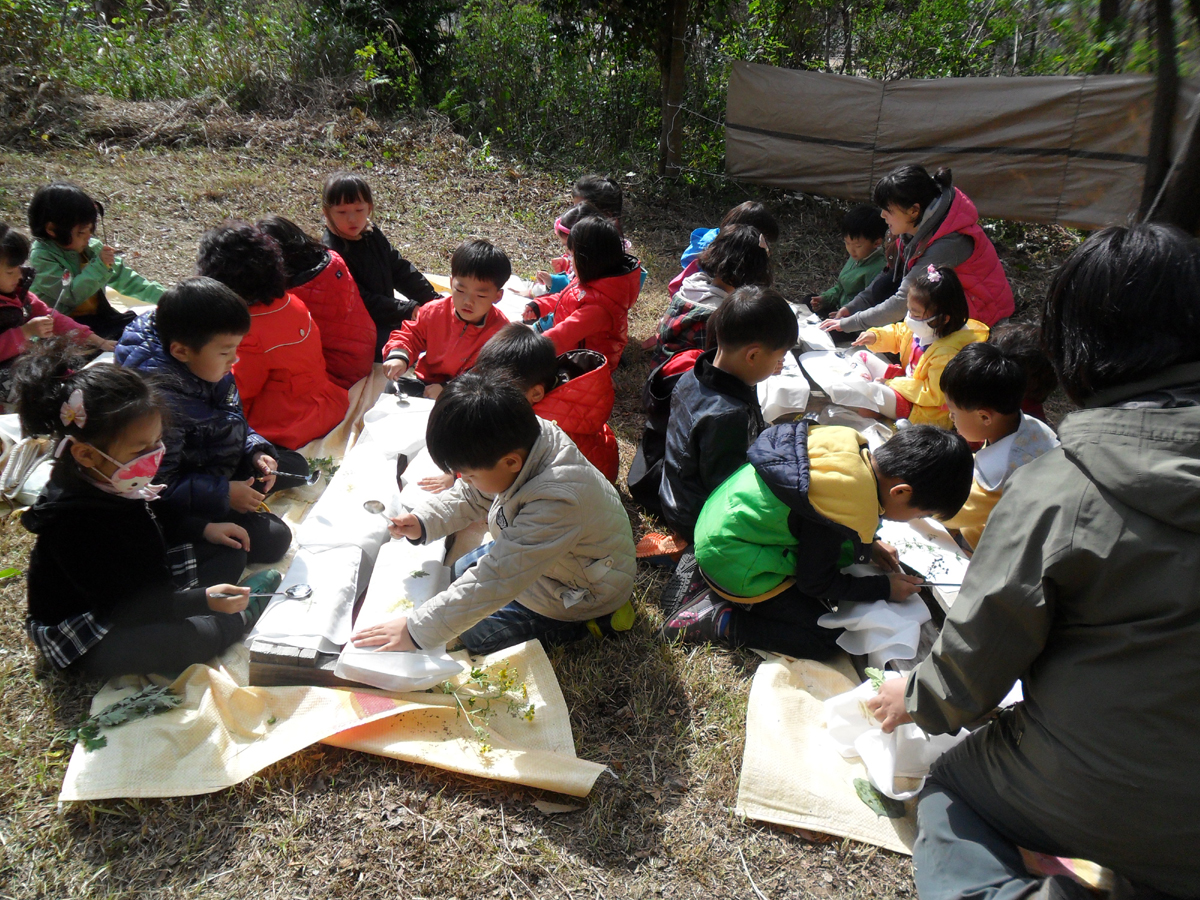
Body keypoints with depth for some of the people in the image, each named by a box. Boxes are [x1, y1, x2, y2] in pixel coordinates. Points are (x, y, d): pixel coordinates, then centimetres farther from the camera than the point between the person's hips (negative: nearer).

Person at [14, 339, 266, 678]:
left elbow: (150, 516, 16)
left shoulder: (112, 482, -9)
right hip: (84, 635, -9)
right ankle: (243, 614, -2)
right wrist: (203, 600, -35)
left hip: (141, 584, 9)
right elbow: (127, 607, -29)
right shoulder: (75, 522, -35)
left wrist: (204, 528, 7)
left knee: (230, 552, 9)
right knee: (194, 637, -30)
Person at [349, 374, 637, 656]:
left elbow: (496, 580, -39)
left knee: (474, 635, -1)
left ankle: (585, 624, 6)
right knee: (461, 571, 18)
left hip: (577, 598, -8)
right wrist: (422, 521, -12)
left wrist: (417, 630, -33)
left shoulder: (557, 503, -43)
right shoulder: (520, 442, -18)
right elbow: (471, 496, 3)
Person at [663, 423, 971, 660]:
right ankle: (721, 621, -7)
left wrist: (867, 546, 13)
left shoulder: (850, 442, -5)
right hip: (734, 565, -9)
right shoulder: (852, 512, -28)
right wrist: (885, 588, -1)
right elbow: (815, 582, -12)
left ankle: (723, 592, 9)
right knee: (826, 639, -2)